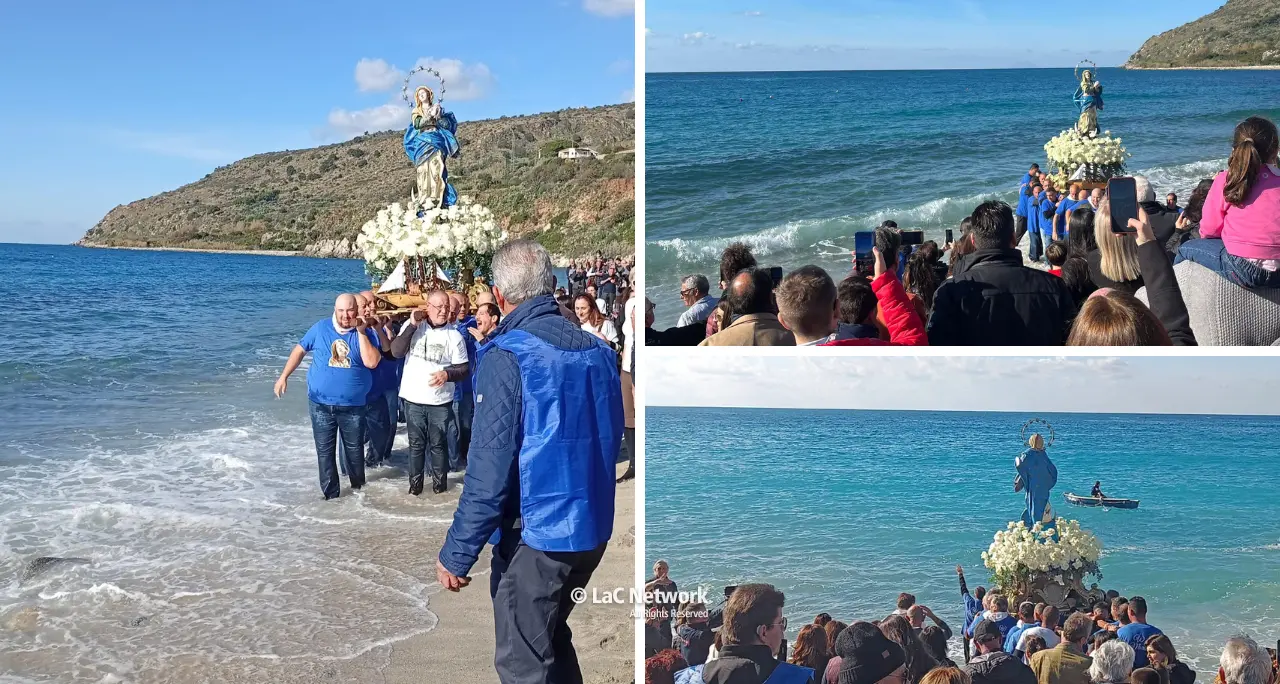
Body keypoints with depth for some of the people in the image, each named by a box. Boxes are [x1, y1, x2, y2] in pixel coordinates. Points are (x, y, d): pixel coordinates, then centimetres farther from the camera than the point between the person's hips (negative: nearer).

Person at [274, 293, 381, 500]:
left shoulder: (365, 333, -6)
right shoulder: (321, 328, -2)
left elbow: (372, 362, -20)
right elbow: (299, 350, 7)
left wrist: (361, 332, -21)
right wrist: (284, 376, 0)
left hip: (353, 405, -1)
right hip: (321, 403, 1)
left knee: (354, 448, 13)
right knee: (325, 450, 5)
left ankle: (358, 486, 33)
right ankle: (330, 493, 15)